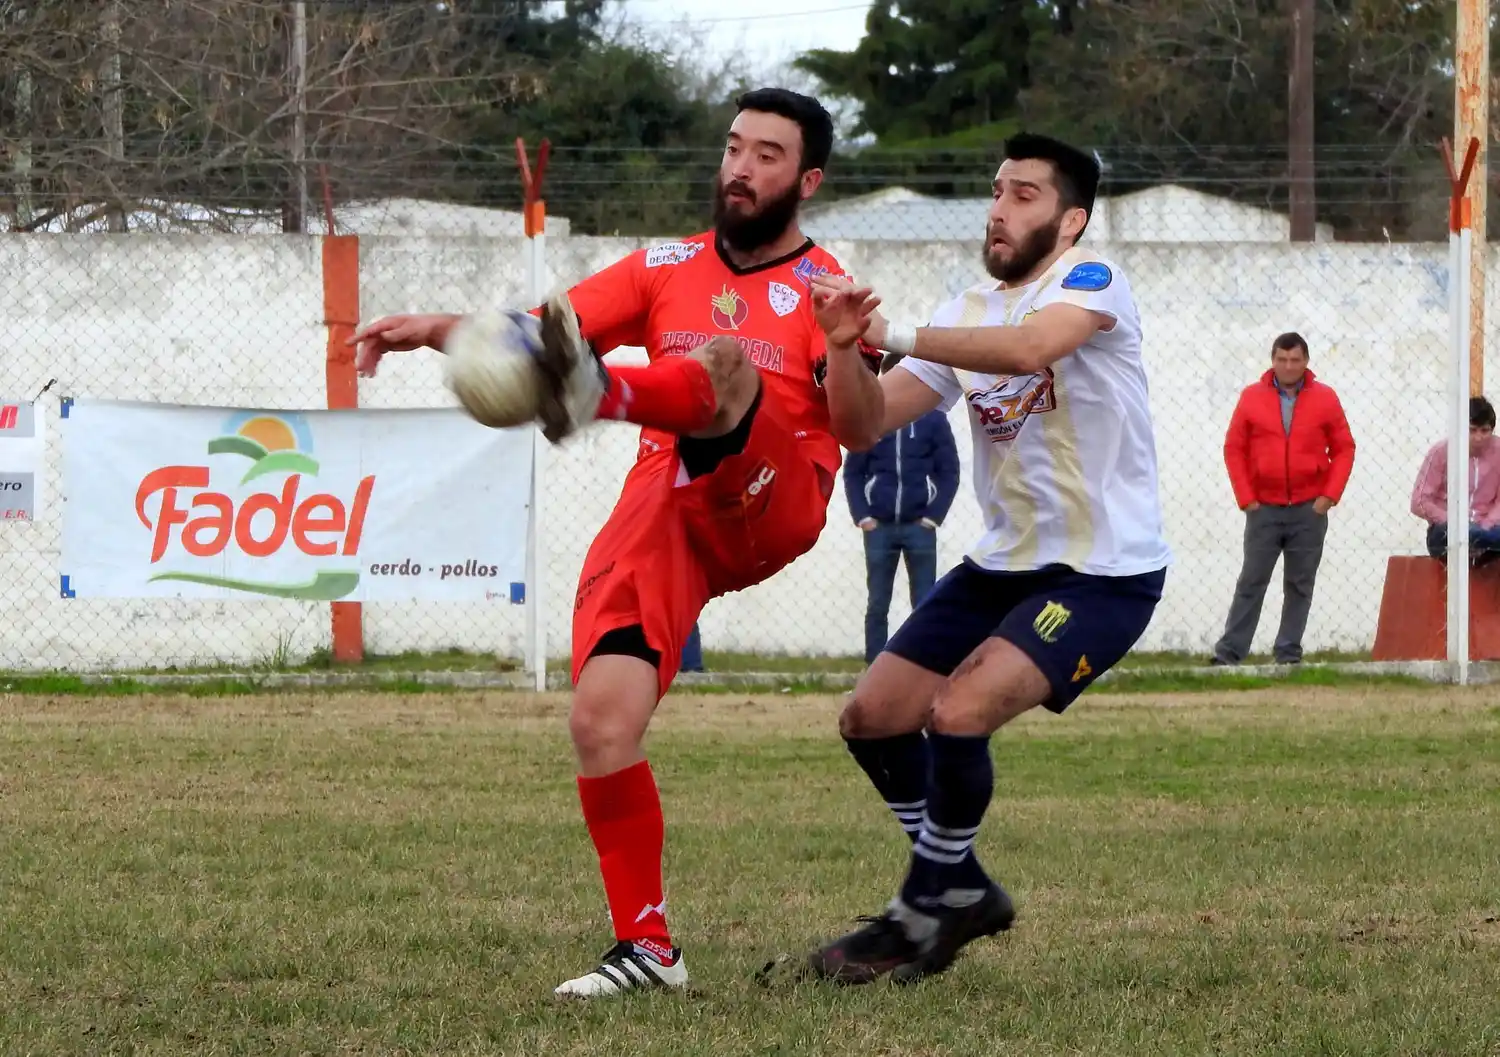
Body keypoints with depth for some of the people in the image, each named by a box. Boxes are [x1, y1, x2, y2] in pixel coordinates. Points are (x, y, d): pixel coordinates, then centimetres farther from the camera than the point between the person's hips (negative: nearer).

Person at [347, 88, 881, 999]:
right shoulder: (670, 269, 19)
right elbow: (545, 327, 9)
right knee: (602, 722, -12)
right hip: (657, 517, 4)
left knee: (721, 360, -31)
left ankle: (593, 395, -65)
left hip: (767, 509, -4)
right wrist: (441, 329, -8)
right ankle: (646, 947, 1)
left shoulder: (826, 290, 8)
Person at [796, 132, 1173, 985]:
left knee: (958, 713, -24)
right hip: (1006, 562, 8)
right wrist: (844, 347, -16)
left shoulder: (1091, 282, -14)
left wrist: (895, 334, -38)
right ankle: (964, 891, 23)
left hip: (1105, 570, -8)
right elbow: (865, 427, 3)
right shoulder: (970, 313, 7)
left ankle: (927, 917, -5)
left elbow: (1029, 347, -37)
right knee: (873, 719, 5)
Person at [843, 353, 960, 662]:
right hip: (879, 527, 1)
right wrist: (862, 516, -3)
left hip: (919, 526, -1)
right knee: (877, 606, 5)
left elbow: (949, 471, 2)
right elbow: (852, 472, 8)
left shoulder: (933, 419, 1)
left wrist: (935, 516, -6)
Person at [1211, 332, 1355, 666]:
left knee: (1300, 585, 3)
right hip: (1264, 510, 0)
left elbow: (1344, 449, 5)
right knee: (1251, 582, 0)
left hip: (1310, 510, 0)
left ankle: (1289, 653, 8)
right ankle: (1228, 651, 0)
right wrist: (1246, 498, -4)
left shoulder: (1325, 398, 3)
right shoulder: (1252, 398, 2)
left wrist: (1329, 495, -5)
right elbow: (1234, 449, 3)